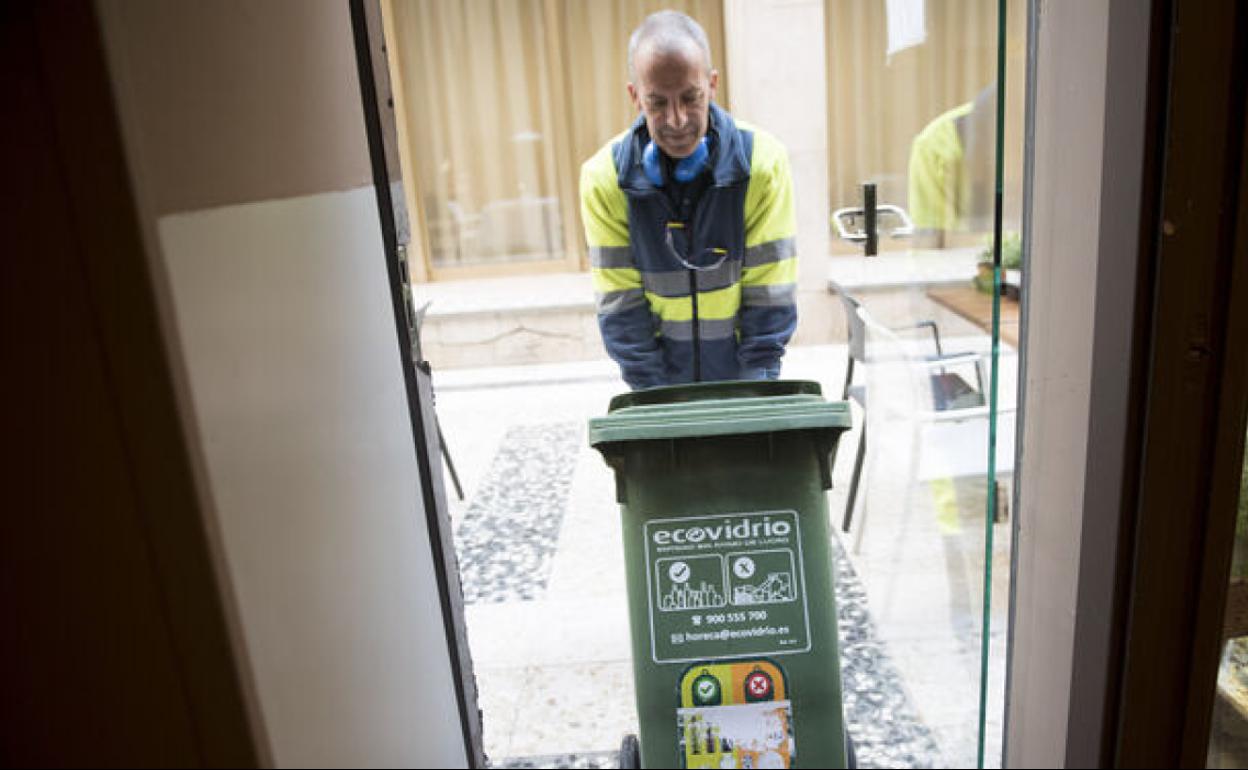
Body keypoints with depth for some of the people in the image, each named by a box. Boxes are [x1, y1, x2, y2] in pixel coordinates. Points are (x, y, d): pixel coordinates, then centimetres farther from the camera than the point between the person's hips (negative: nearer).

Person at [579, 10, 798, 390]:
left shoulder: (762, 160, -13)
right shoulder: (604, 177, -13)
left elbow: (771, 297, -11)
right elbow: (621, 305, -10)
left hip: (743, 374, 0)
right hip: (661, 387, 0)